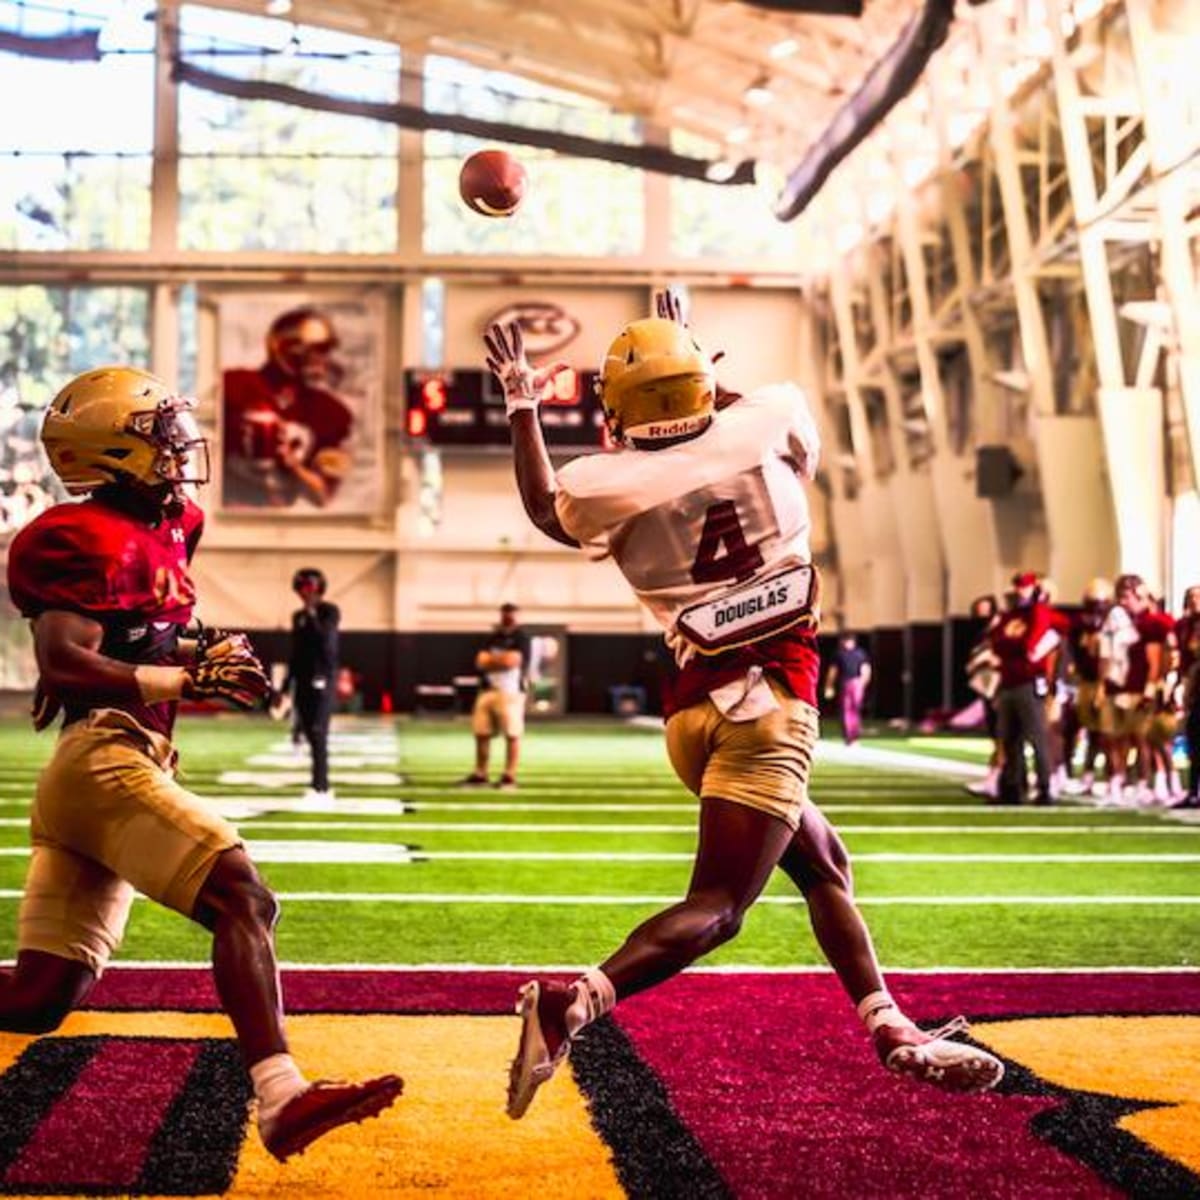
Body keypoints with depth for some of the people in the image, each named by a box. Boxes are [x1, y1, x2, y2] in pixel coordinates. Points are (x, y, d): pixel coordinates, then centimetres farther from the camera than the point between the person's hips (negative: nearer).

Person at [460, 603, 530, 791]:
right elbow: (480, 662, 7)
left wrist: (491, 659, 1)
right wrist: (501, 660, -7)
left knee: (512, 735, -6)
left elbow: (512, 661, -14)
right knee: (481, 734, 6)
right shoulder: (492, 637, 17)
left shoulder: (521, 638, -1)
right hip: (486, 691, 6)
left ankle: (509, 777, -2)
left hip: (510, 692, -6)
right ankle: (480, 774, 15)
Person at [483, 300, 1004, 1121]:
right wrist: (708, 390, 31)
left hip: (693, 707, 5)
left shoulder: (613, 486, -2)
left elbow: (545, 508, 22)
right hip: (770, 705, -5)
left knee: (824, 867, 20)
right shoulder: (767, 425, -4)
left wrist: (522, 405, 29)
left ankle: (894, 1034, 23)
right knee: (716, 906, -10)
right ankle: (574, 1001, -30)